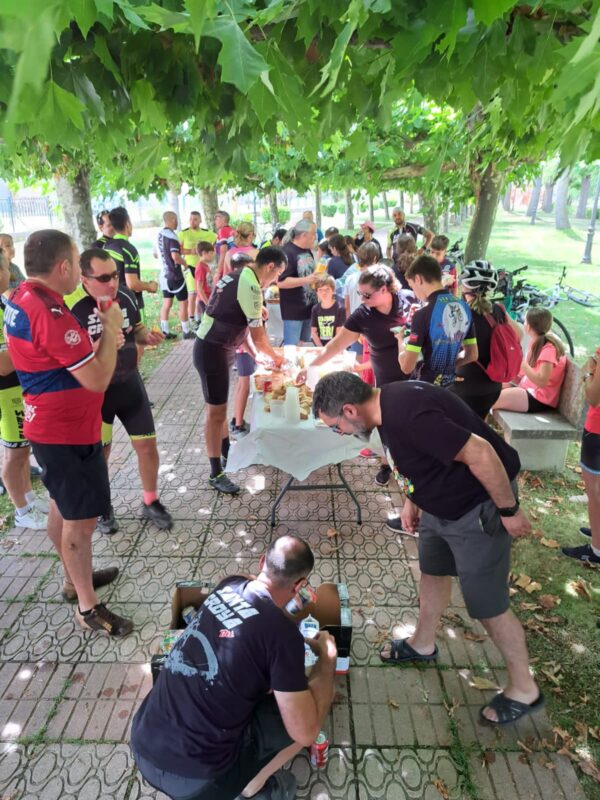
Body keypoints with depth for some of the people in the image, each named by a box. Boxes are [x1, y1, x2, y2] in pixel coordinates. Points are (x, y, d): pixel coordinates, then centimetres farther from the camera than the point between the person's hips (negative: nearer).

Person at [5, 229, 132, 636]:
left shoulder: (23, 300, 5)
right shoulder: (49, 312, -27)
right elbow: (97, 379, -26)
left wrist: (100, 339, 3)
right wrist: (111, 329, -13)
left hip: (53, 425, 10)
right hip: (68, 431, -10)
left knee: (63, 508, 22)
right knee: (81, 519, 2)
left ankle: (75, 578, 40)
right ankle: (88, 606, 18)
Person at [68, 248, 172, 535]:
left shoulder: (125, 295, -6)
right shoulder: (73, 307, -21)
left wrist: (147, 336, -11)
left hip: (129, 383, 4)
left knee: (147, 445, 9)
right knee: (99, 453, 13)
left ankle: (150, 502, 32)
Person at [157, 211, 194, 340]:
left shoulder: (159, 234, 8)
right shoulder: (172, 236, -18)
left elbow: (157, 254, 19)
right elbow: (175, 256, -29)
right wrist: (185, 263, -13)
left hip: (164, 273, 8)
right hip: (175, 275, -8)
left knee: (166, 304, 11)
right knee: (183, 303, 2)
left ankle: (165, 332, 12)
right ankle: (186, 332, 8)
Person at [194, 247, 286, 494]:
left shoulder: (237, 276, 11)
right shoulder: (250, 286, -20)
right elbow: (258, 336, -17)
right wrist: (275, 357, 1)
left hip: (218, 348, 10)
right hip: (212, 351, -10)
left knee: (220, 406, 22)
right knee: (216, 411, -2)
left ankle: (226, 450, 40)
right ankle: (216, 474, 9)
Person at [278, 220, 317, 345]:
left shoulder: (308, 251, 12)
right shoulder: (287, 252, -16)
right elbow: (281, 282, -23)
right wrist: (306, 280, -27)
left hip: (309, 308, 9)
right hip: (293, 311, -9)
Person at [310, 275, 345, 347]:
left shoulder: (339, 309, -5)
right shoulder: (315, 309, 5)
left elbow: (339, 333, -6)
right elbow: (313, 332, 4)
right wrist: (321, 347, -6)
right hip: (319, 345, 2)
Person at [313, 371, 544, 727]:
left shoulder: (406, 414, -34)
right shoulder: (389, 402, -4)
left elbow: (480, 452, -31)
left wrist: (509, 510, -21)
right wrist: (412, 500, 14)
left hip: (477, 507, -9)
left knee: (488, 604, 5)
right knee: (432, 572, 24)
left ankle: (524, 689, 27)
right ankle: (423, 644, 47)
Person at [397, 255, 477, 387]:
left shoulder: (423, 315, -21)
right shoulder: (464, 307, 0)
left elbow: (407, 367, -20)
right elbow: (472, 355, 8)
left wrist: (400, 339, -2)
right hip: (450, 387, 7)